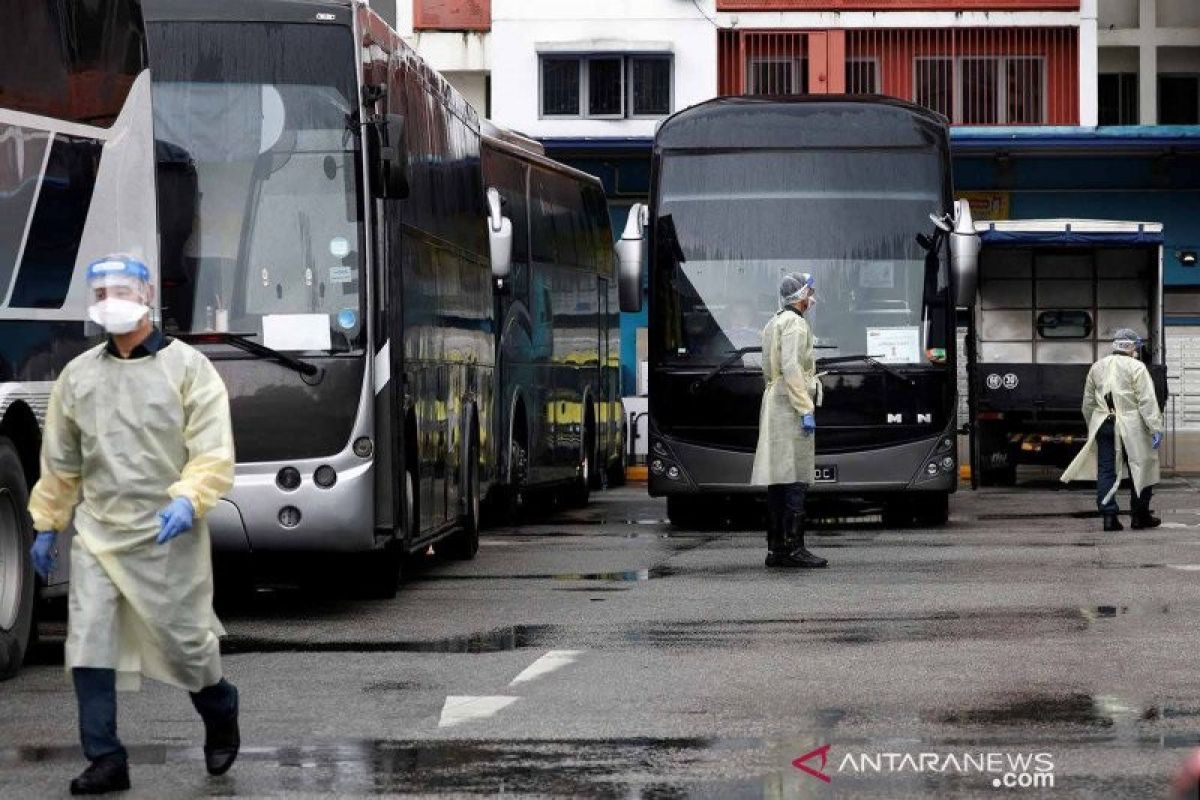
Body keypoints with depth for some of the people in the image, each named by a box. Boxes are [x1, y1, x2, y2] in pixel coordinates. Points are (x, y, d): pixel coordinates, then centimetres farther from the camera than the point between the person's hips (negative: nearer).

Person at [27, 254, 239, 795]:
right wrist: (46, 524, 17)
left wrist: (188, 500, -25)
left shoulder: (186, 367, -3)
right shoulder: (78, 375, 10)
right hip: (97, 534, 4)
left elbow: (213, 452, -9)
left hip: (167, 536, -4)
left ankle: (220, 716, 33)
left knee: (183, 640, 4)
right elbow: (60, 460, 17)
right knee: (88, 647, -5)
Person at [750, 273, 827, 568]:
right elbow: (791, 368, -19)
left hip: (773, 405, 10)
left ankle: (775, 549, 9)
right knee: (795, 480, -11)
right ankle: (793, 547, -14)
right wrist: (806, 410, -21)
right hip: (790, 405, -10)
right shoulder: (794, 323, -10)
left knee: (778, 480, 8)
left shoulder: (774, 323, 19)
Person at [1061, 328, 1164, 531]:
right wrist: (1156, 428, -13)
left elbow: (1088, 403, 20)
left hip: (1102, 424, 5)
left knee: (1106, 470, 5)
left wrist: (1092, 427, 30)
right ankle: (1140, 516, 13)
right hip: (1130, 427, -4)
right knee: (1141, 469, 8)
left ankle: (1109, 515, -3)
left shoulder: (1097, 367, 14)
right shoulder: (1136, 368, -4)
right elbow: (1147, 401, -12)